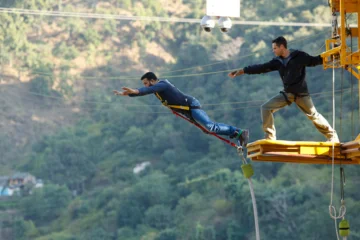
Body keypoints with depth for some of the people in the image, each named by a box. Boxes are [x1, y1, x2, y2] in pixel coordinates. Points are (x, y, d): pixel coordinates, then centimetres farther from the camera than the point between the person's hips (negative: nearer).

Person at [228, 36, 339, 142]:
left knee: (313, 115, 0)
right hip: (287, 93, 5)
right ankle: (270, 137, -4)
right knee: (266, 107, -6)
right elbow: (262, 68, 7)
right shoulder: (277, 61, 4)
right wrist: (243, 71, 6)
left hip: (301, 93, -5)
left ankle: (332, 136, 15)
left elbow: (313, 61, -6)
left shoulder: (299, 56, -10)